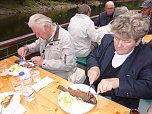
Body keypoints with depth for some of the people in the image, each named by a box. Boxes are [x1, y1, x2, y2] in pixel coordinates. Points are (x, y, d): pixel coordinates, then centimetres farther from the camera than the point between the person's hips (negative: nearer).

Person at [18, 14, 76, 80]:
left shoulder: (64, 38, -22)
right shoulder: (45, 34, 2)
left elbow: (68, 64, -25)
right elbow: (37, 44, 23)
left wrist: (44, 62, -23)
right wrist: (26, 48, 2)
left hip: (59, 78, -7)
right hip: (45, 72, 7)